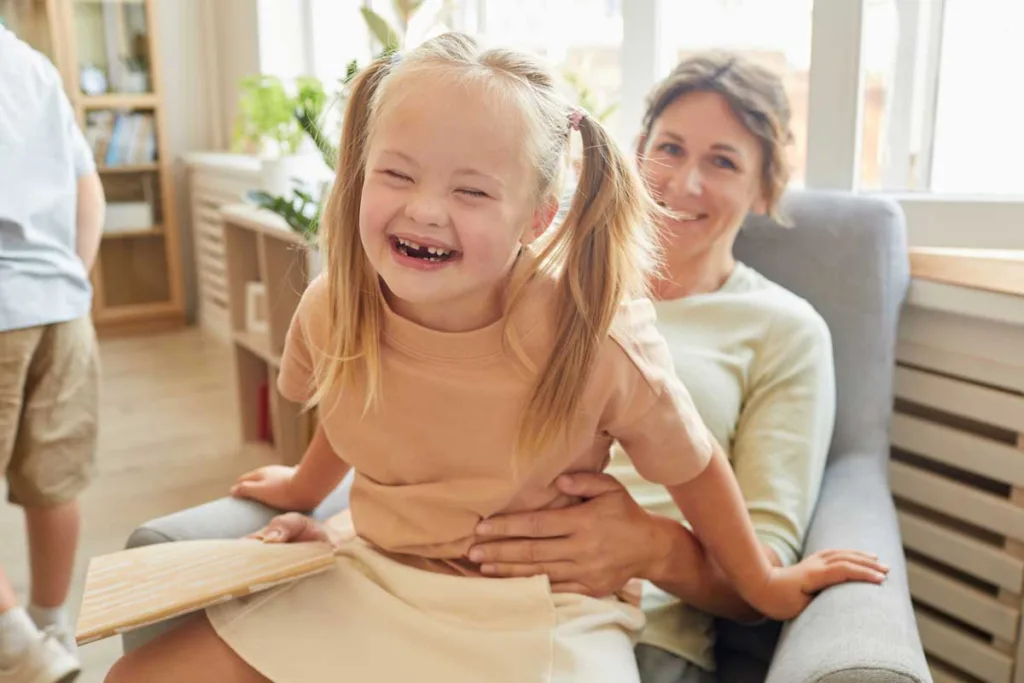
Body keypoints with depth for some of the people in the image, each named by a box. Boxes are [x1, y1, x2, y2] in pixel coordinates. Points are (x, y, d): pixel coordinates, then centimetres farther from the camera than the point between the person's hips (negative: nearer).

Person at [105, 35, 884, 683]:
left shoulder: (594, 333, -26)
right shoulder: (333, 306, -14)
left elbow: (692, 465, -8)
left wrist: (762, 584, 7)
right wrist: (308, 488, 29)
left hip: (540, 613, -3)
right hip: (371, 577, 4)